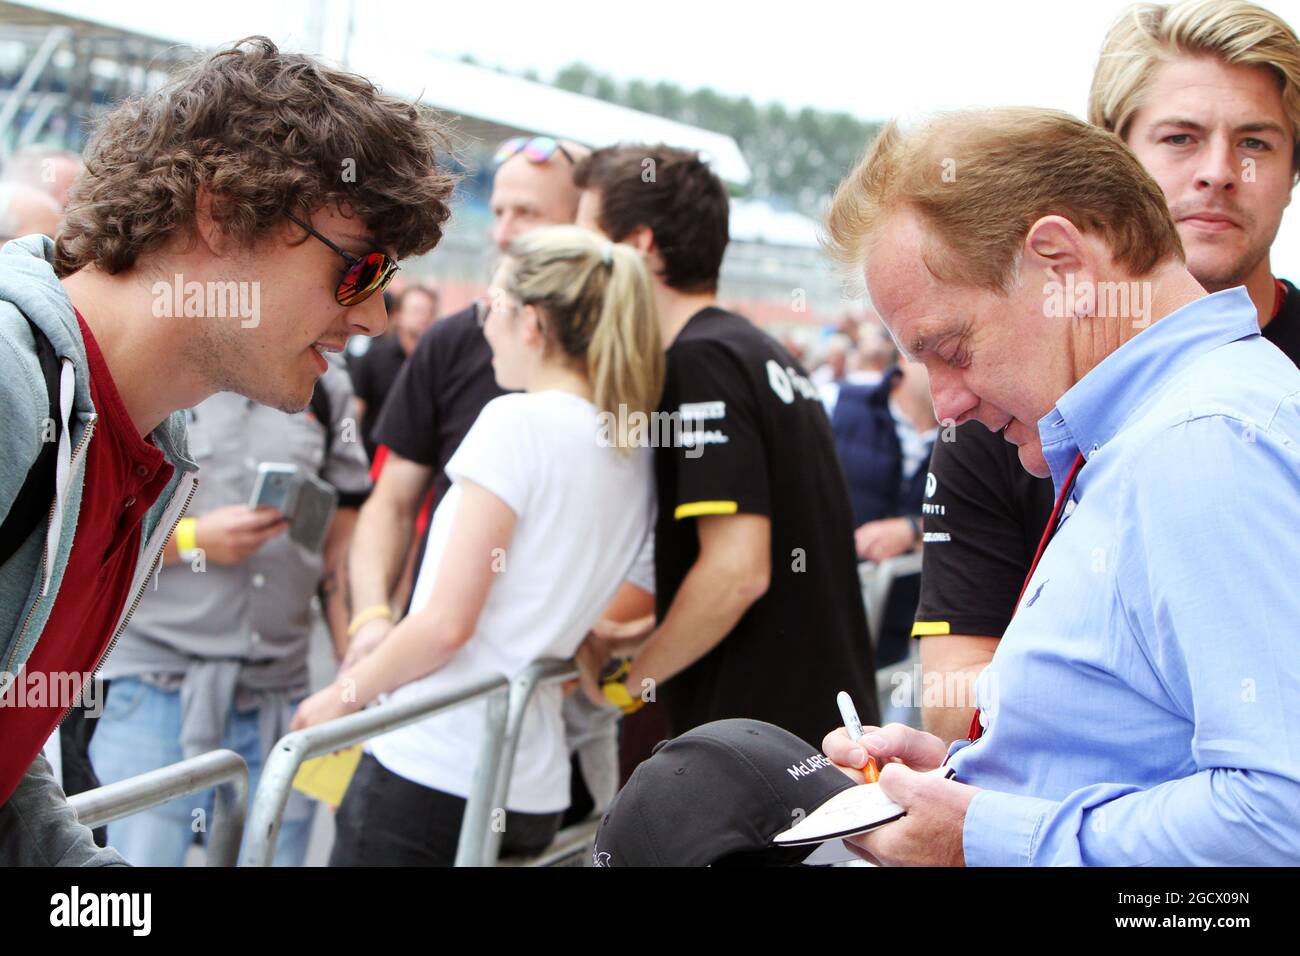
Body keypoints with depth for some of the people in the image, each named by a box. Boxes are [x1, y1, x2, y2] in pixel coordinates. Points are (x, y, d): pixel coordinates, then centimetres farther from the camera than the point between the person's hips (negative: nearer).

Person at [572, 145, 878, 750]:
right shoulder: (759, 350, 15)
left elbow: (737, 570, -23)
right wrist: (632, 633, 17)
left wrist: (631, 680, -10)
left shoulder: (701, 360, -15)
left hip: (762, 731, -10)